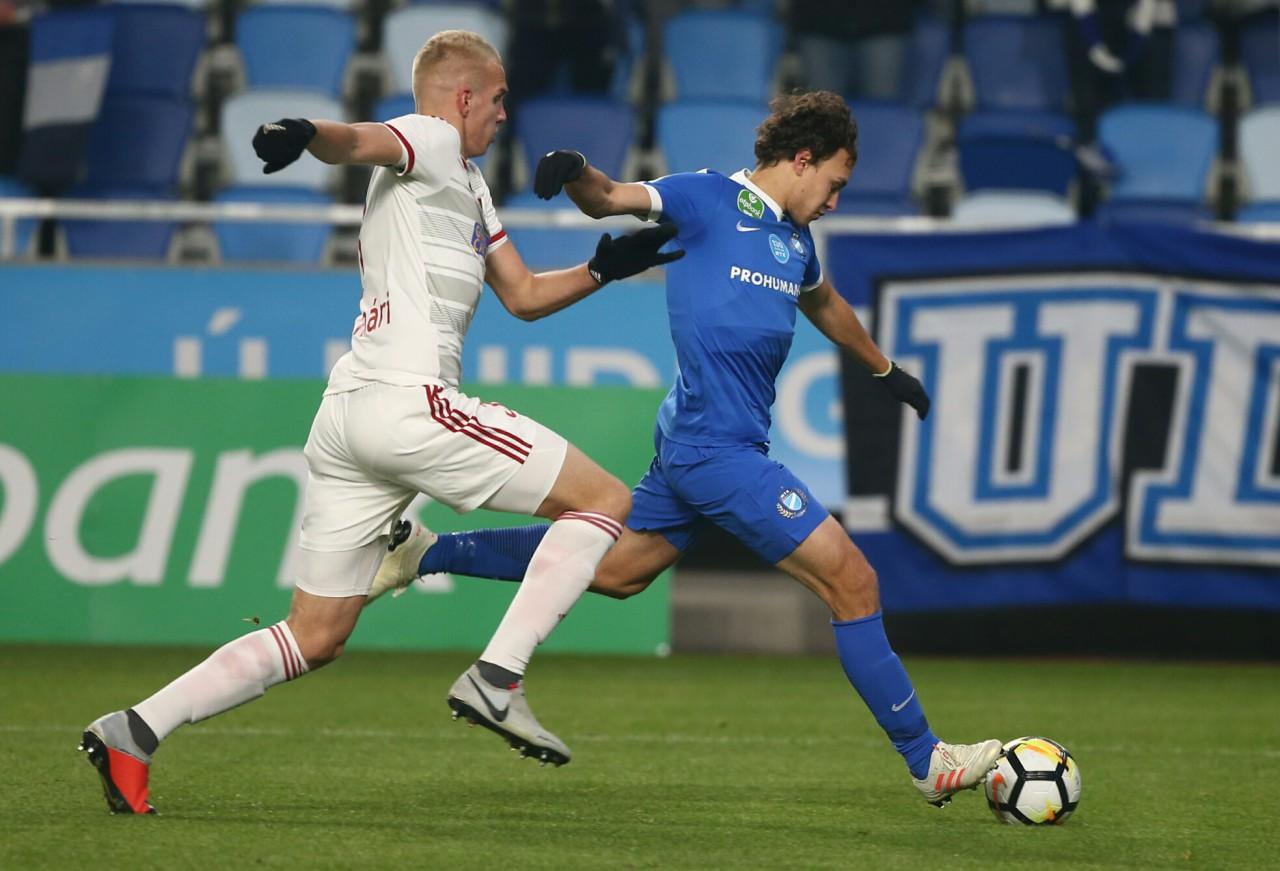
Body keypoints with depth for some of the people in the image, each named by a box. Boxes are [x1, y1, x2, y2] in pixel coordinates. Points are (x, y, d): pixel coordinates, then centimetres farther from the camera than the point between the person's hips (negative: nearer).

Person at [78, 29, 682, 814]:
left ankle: (135, 731, 2)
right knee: (606, 499, -3)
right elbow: (356, 141, -24)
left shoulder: (468, 186, 29)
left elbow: (525, 296, 35)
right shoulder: (429, 145, 0)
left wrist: (605, 268, 22)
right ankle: (496, 679, -12)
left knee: (316, 638, 9)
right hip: (409, 403, -10)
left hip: (348, 419, 10)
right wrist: (305, 134, -45)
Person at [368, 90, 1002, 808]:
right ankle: (929, 761, -1)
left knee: (614, 570, 21)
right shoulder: (708, 198, -7)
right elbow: (610, 201, -11)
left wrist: (885, 368, 49)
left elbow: (823, 303, 35)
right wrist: (576, 172, -34)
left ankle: (422, 553, 28)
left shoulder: (795, 239, 16)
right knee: (854, 583, -9)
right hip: (719, 447, -10)